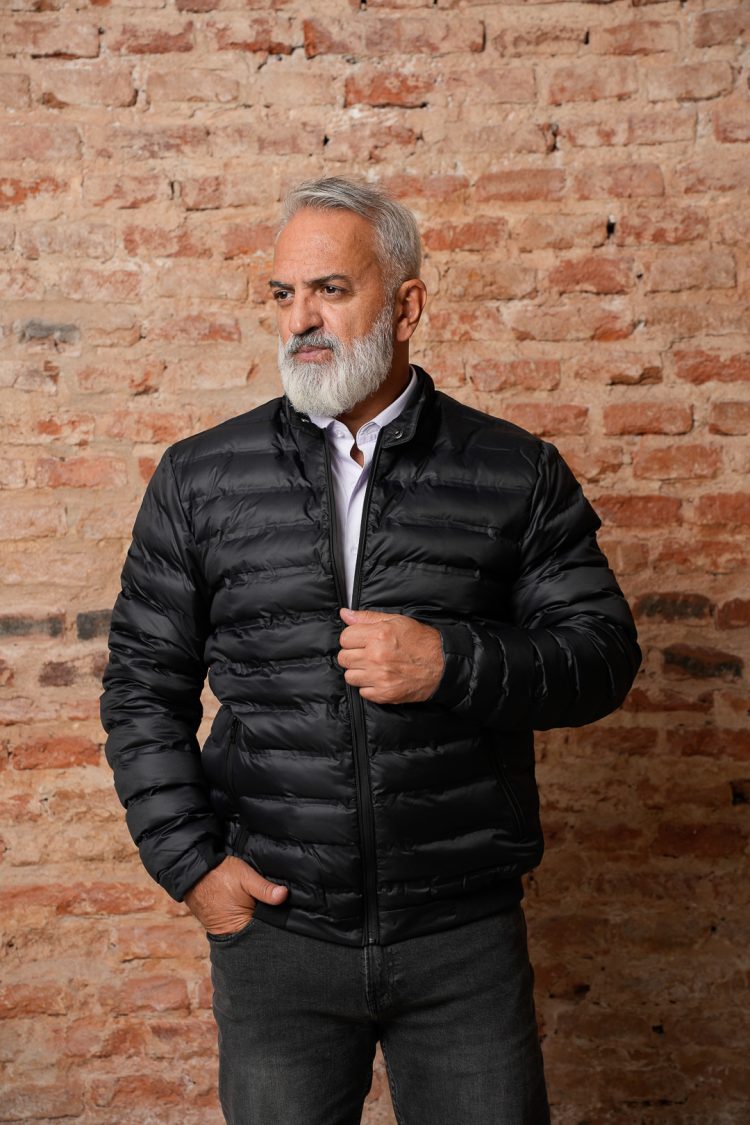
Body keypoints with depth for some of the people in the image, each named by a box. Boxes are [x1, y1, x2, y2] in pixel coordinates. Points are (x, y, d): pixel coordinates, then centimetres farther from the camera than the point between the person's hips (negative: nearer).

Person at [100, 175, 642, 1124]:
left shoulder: (518, 474, -1)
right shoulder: (199, 479, 1)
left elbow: (603, 653, -2)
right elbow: (143, 687, 5)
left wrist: (453, 663, -18)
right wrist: (190, 862, -4)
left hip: (467, 936, 0)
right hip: (272, 929, 1)